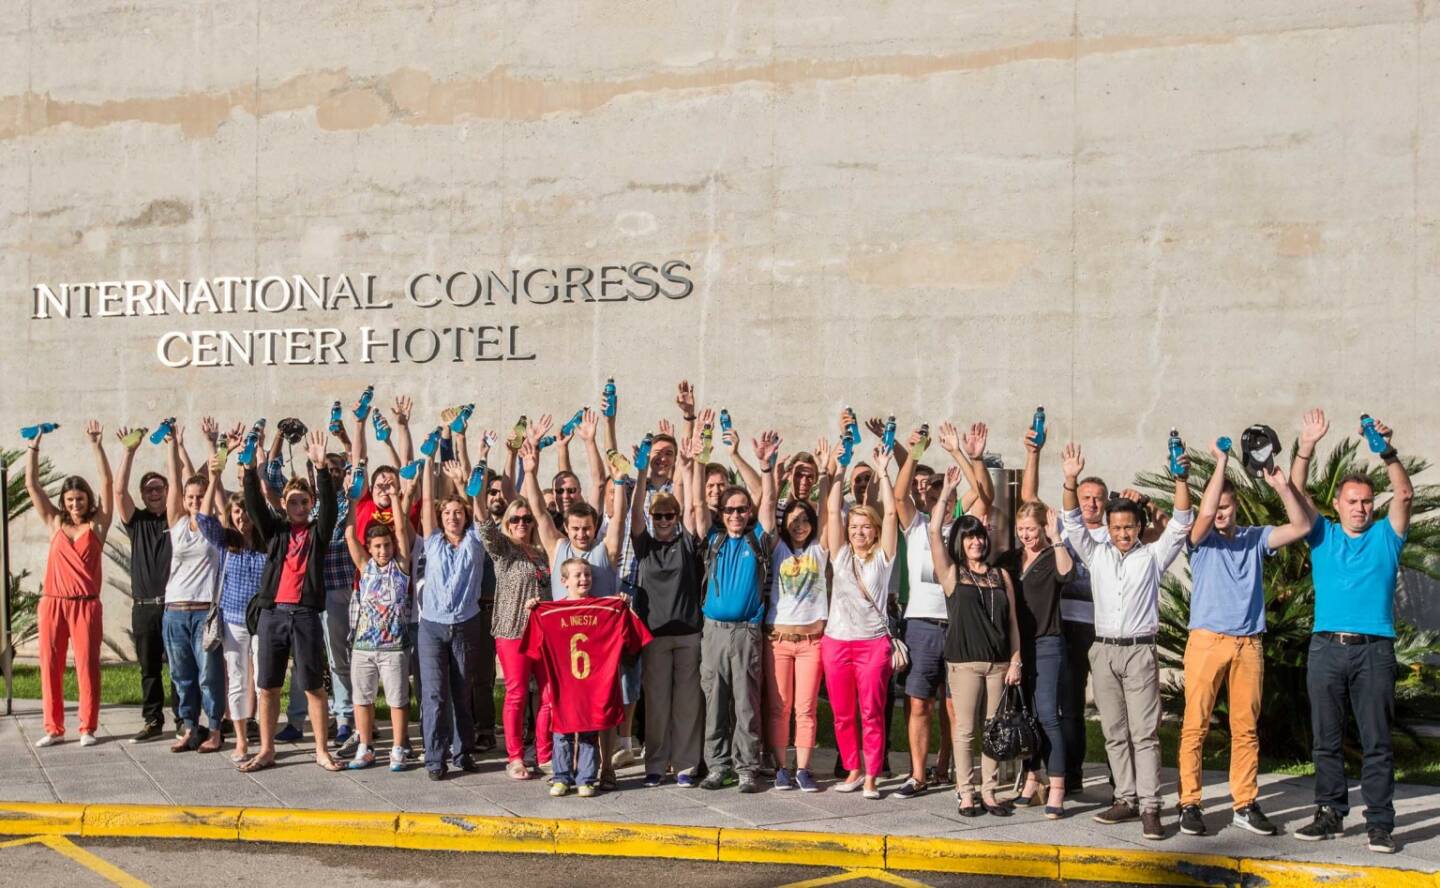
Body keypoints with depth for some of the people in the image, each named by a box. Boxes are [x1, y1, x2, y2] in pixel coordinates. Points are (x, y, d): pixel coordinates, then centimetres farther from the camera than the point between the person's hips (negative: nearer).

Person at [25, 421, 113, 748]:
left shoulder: (97, 524, 4)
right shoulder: (55, 523, 11)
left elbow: (107, 483, -4)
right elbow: (31, 485, 9)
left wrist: (96, 446, -9)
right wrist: (34, 447, 3)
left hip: (86, 605, -3)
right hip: (52, 603, 3)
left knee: (87, 666, -1)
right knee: (50, 666, 4)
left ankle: (88, 728, 5)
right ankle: (53, 728, 12)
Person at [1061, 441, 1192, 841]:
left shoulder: (1153, 555, 5)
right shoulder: (1097, 555, 11)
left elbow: (1180, 525, -4)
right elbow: (1073, 523, 3)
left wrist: (1181, 480, -17)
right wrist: (1071, 481, -11)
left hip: (1140, 651, -3)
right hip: (1104, 651, 4)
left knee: (1144, 733, -6)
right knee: (1114, 733, 7)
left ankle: (1149, 807, -7)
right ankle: (1126, 799, 14)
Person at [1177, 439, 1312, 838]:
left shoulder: (1255, 538, 13)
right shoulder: (1201, 539, 4)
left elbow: (1301, 526, 2)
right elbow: (1205, 514, -18)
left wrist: (1281, 486, -10)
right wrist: (1221, 462, -15)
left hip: (1249, 643, 3)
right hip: (1207, 640, -3)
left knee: (1246, 728, 6)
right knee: (1195, 725, -4)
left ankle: (1245, 804, 13)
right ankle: (1189, 804, 1)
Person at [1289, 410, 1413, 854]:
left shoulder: (1385, 536, 11)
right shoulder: (1323, 535, 13)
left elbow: (1405, 495, -3)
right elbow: (1297, 495, 1)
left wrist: (1388, 454, -18)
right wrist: (1306, 449, -11)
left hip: (1374, 650, -1)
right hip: (1326, 648, 2)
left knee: (1377, 742, -1)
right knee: (1326, 740, 6)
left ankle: (1380, 823, 2)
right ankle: (1331, 814, 15)